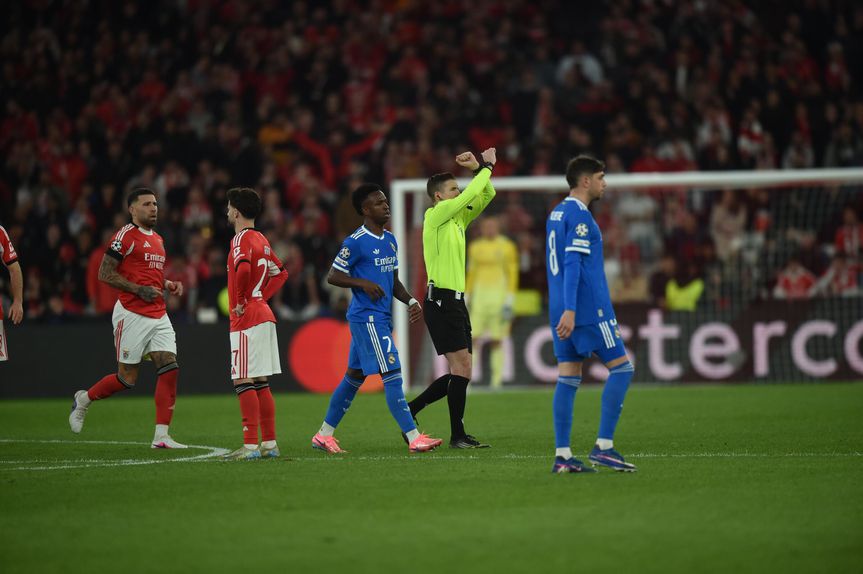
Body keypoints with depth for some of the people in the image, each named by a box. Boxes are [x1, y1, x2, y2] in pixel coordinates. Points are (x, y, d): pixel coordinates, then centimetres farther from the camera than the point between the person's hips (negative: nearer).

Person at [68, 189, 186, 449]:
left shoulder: (158, 240, 18)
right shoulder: (126, 236, -8)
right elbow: (105, 273, -13)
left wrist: (168, 285, 10)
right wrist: (140, 290, -19)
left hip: (158, 316, 7)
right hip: (132, 315, -7)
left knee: (170, 369, -7)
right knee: (127, 377, -1)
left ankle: (161, 436, -6)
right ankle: (84, 399, 26)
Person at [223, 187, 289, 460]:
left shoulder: (242, 239, -12)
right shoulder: (261, 239, 15)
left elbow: (242, 268, -32)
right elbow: (280, 273, 25)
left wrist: (241, 301, -19)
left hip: (246, 319, -9)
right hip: (264, 315, 9)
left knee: (243, 382, -9)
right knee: (261, 383, 11)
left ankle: (250, 446, -12)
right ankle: (269, 444, 11)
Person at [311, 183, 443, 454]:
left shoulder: (390, 241, 15)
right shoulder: (356, 242, -11)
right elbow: (333, 276, -9)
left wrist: (411, 301, 7)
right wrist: (364, 284, -20)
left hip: (382, 318, 9)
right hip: (366, 317, -9)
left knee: (355, 376, 13)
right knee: (392, 375, -13)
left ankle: (324, 434, 21)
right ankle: (414, 438, -15)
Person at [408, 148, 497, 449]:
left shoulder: (458, 219, 17)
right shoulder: (435, 216, -6)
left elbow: (486, 195, 18)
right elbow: (471, 195, -13)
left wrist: (480, 168, 5)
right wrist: (486, 166, -1)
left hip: (455, 302, 9)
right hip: (441, 302, -9)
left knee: (461, 372, 7)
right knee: (462, 367, -13)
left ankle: (410, 410, 18)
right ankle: (457, 435, -9)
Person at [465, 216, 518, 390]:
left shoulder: (506, 247, -3)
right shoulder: (475, 247, 10)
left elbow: (512, 275, -2)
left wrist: (509, 302, -9)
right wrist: (466, 299, 15)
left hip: (499, 296, -3)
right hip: (479, 295, 3)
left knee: (496, 341, 0)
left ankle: (497, 380, 7)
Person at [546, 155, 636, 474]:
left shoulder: (556, 214, 16)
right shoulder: (580, 215, -12)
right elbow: (572, 264, -20)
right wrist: (569, 310, -25)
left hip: (563, 311, 9)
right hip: (588, 308, -9)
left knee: (568, 378, 6)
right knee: (621, 368, -2)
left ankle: (562, 456, 1)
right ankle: (603, 446, -7)